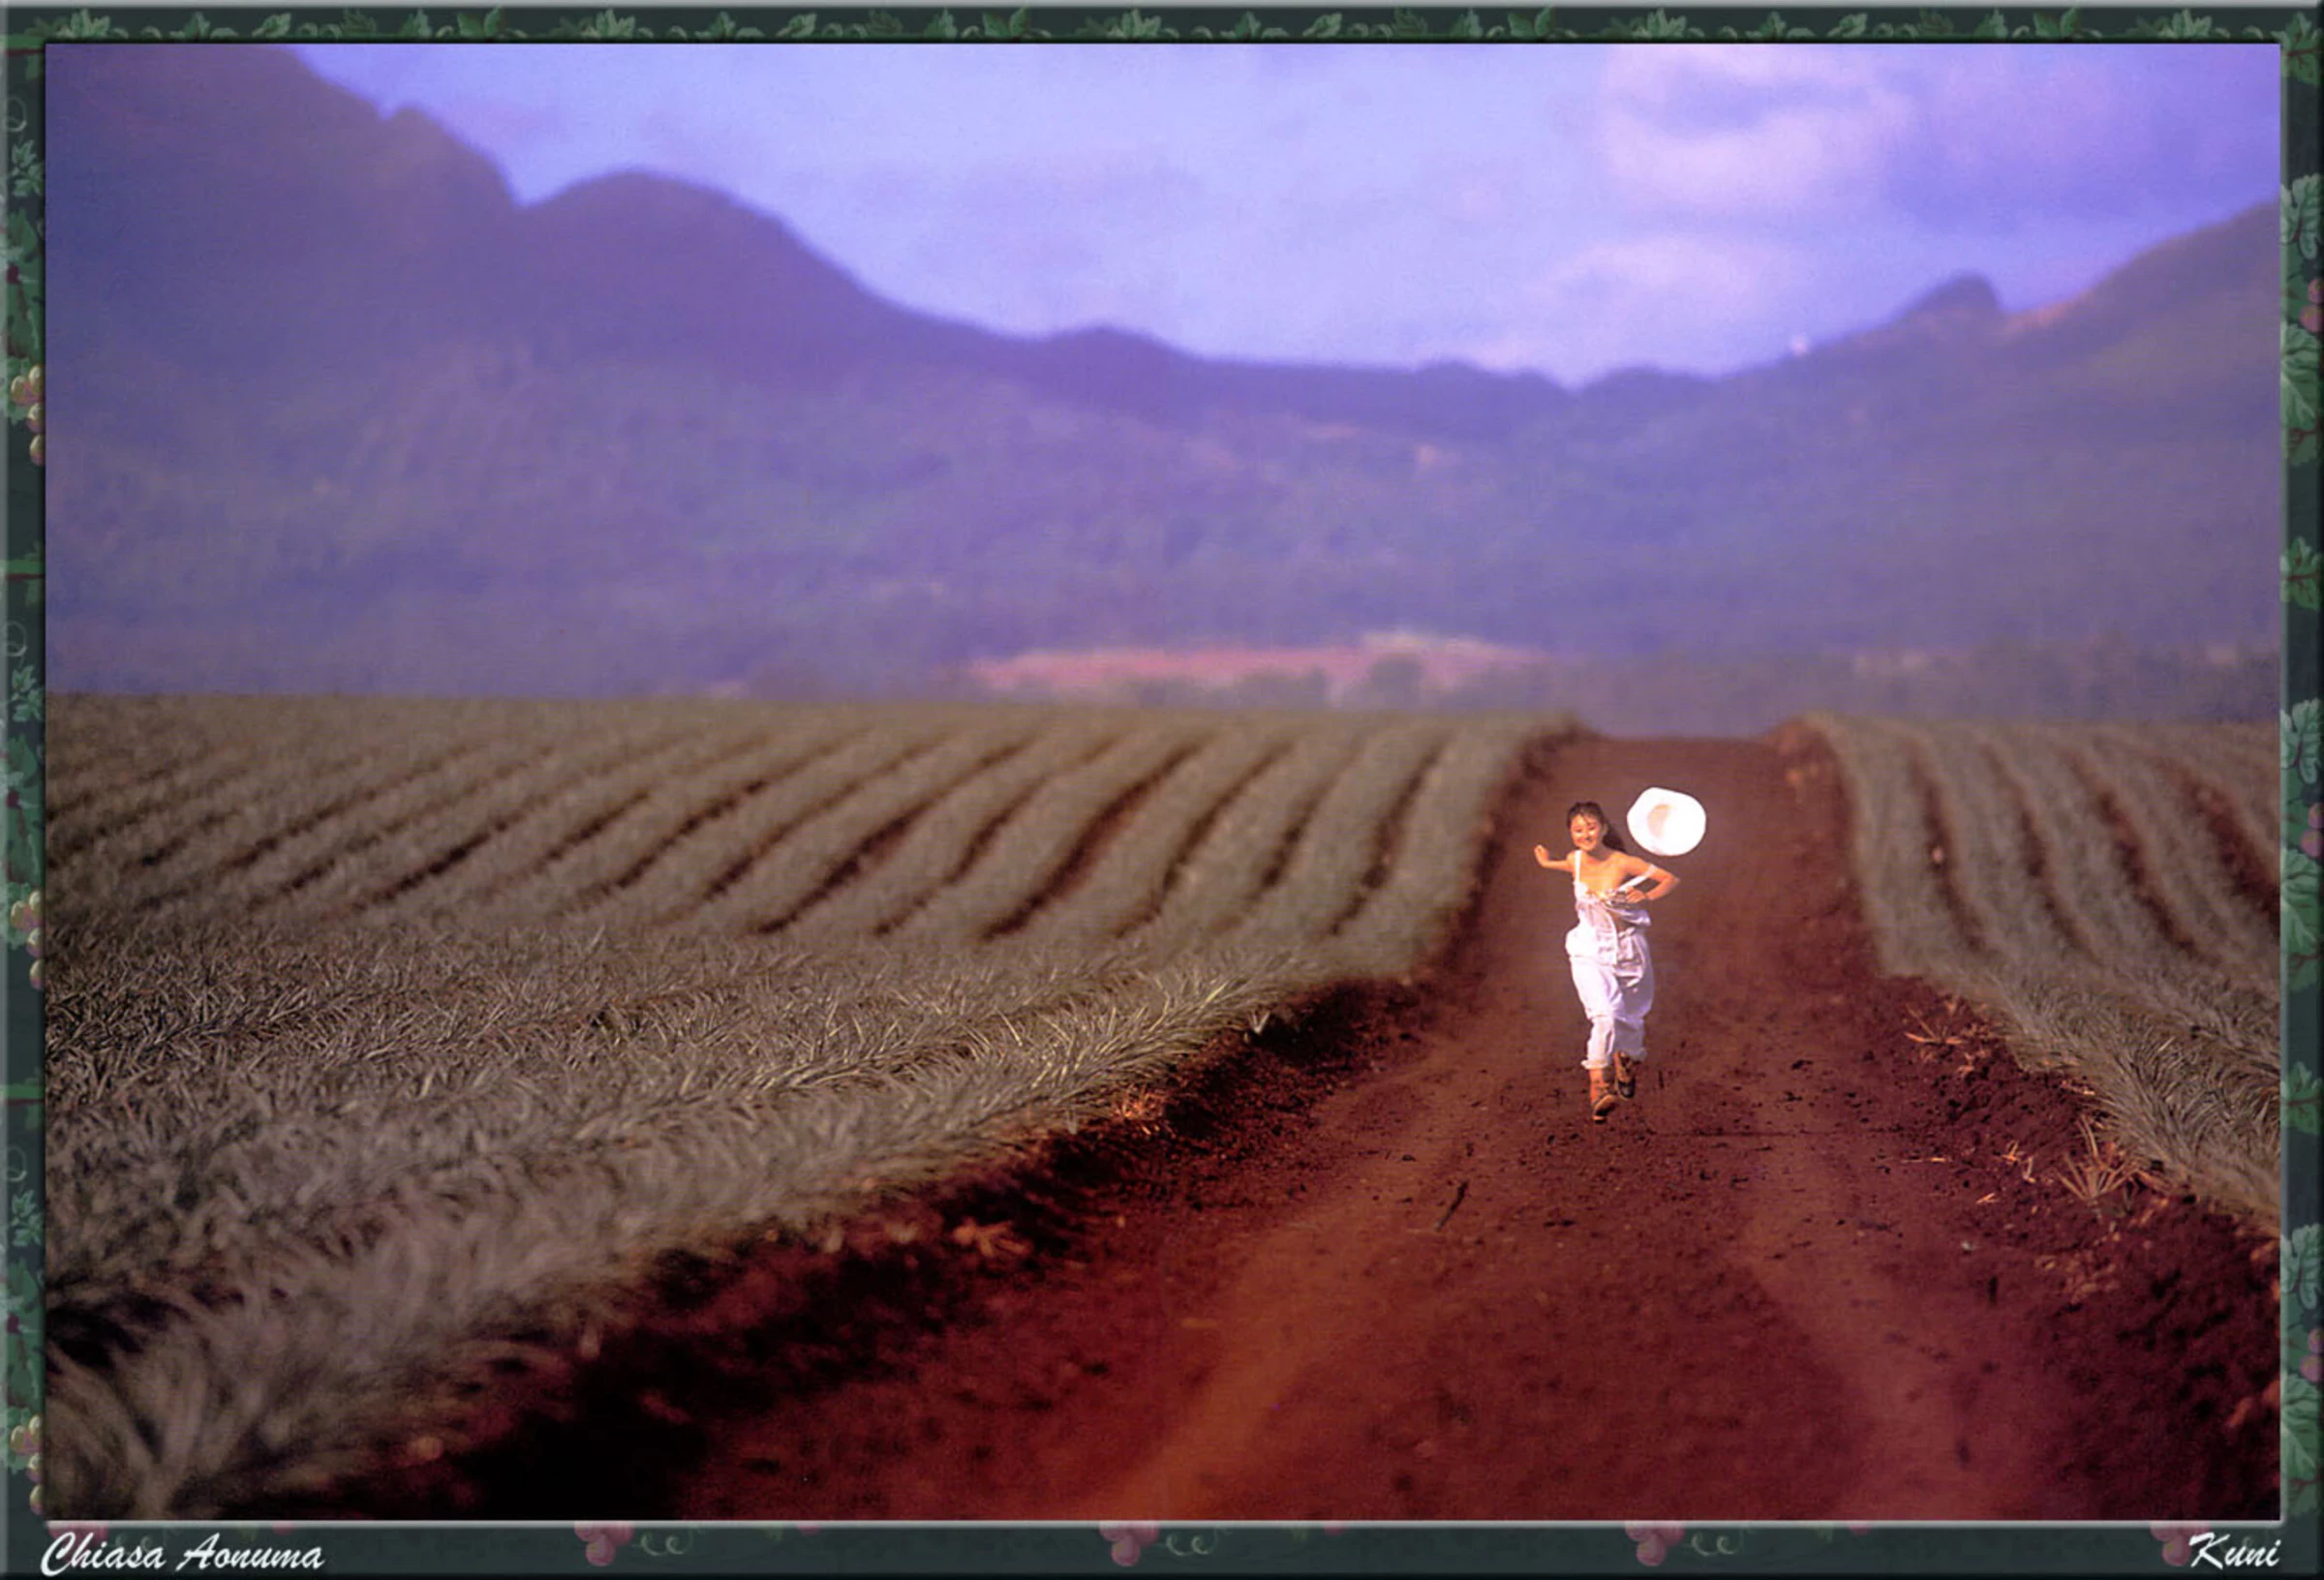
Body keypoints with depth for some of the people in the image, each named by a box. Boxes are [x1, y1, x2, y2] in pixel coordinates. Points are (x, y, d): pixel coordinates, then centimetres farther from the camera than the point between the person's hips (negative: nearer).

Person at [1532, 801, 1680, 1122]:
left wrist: (1647, 895, -22)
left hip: (1628, 952, 0)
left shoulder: (1624, 864, -15)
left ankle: (1628, 1063, 53)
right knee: (1603, 1016, -25)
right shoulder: (1574, 861, -3)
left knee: (1629, 1020, 19)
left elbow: (1671, 879, -8)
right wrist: (1548, 864, 24)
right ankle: (1599, 1087, -31)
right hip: (1590, 952, 0)